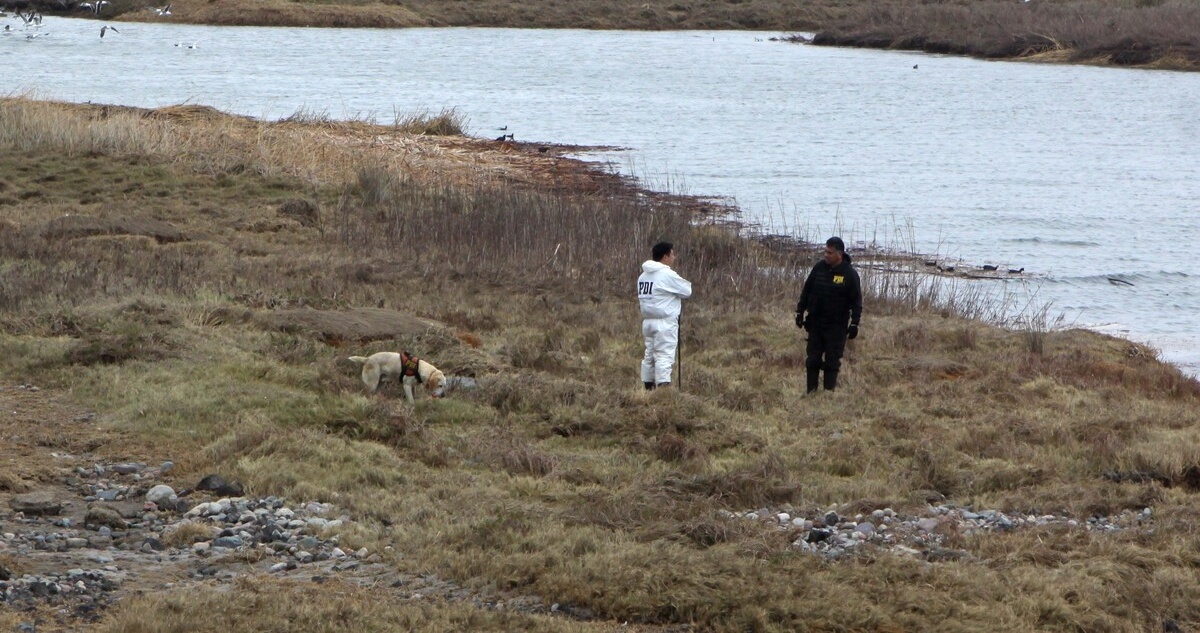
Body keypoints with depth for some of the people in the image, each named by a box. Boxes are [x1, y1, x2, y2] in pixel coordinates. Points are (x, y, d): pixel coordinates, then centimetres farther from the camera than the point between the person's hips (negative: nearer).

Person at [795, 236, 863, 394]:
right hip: (815, 322, 3)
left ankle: (829, 391, 4)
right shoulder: (819, 268, 3)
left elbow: (856, 301, -5)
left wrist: (854, 323, -9)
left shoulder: (850, 274, -7)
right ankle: (811, 391, 10)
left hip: (837, 326, -3)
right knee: (812, 359, 4)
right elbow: (806, 291, 11)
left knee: (832, 361, -1)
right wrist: (800, 312, 9)